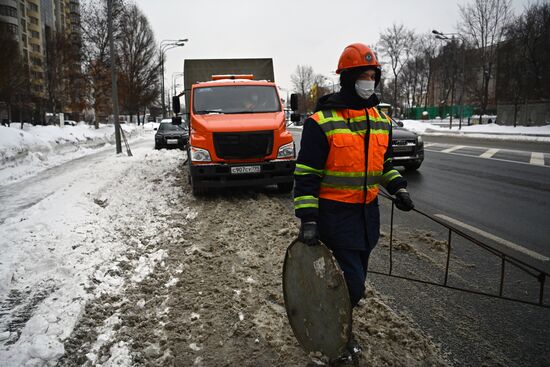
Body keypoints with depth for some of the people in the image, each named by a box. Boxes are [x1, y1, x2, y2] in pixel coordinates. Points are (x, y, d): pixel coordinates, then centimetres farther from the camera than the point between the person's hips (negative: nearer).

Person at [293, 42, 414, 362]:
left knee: (356, 278, 18)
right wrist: (308, 219, -18)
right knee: (353, 282, -4)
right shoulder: (322, 122, -12)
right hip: (335, 214, -6)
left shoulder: (382, 121, 8)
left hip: (368, 213, 7)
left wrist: (398, 188, 4)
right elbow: (306, 173, -13)